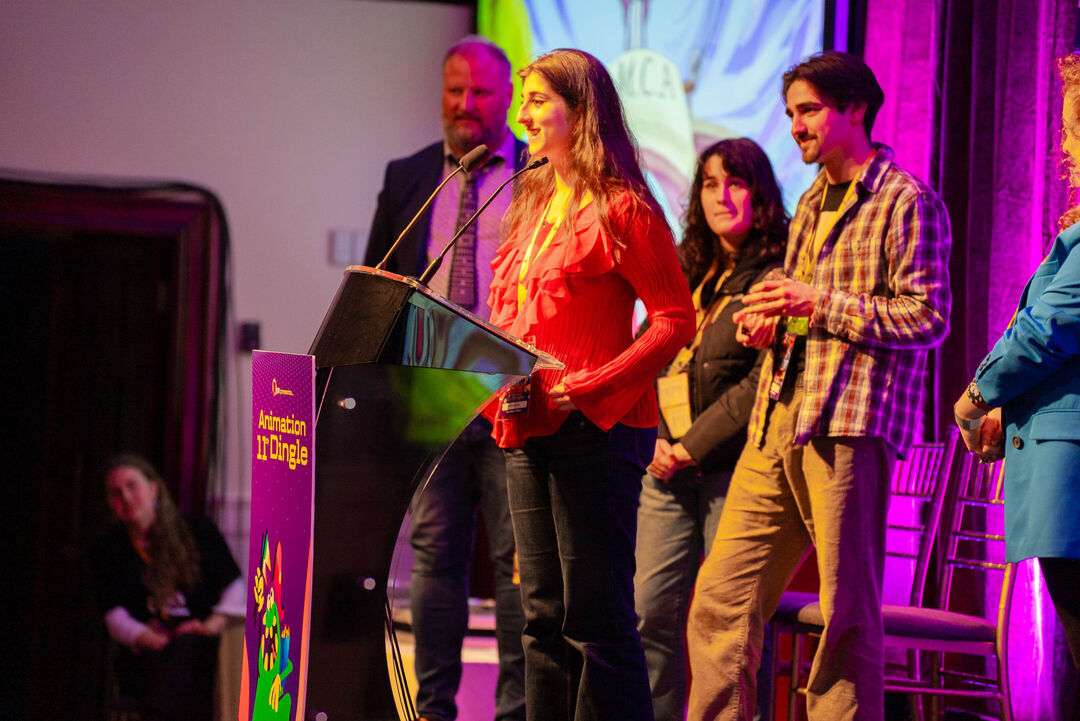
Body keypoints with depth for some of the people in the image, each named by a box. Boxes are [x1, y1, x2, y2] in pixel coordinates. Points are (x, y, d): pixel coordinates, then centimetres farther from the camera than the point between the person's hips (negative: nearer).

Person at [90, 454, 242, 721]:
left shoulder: (198, 531, 14)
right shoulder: (107, 553, 16)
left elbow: (235, 589, 9)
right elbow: (115, 617, 3)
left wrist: (213, 625, -11)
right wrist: (152, 640, -17)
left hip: (202, 649, 0)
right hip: (144, 656, 0)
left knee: (185, 646, -38)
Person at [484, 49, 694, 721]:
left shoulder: (621, 209, -8)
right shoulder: (534, 204, 17)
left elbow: (675, 320, -12)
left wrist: (588, 386, -18)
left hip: (595, 429, -8)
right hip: (528, 430, 8)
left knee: (596, 617, -7)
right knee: (546, 615, 10)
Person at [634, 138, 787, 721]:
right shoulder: (685, 272, 19)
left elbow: (766, 380, -10)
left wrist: (692, 447, -9)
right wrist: (657, 440, 5)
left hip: (735, 466, -6)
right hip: (668, 470, 6)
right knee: (651, 609, 0)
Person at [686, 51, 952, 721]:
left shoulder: (907, 201, -2)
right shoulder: (812, 204, 24)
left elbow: (928, 318, -11)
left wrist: (821, 304, -15)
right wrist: (773, 320, 11)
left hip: (849, 426, -8)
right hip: (777, 422, 8)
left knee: (846, 615, -6)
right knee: (722, 597, 2)